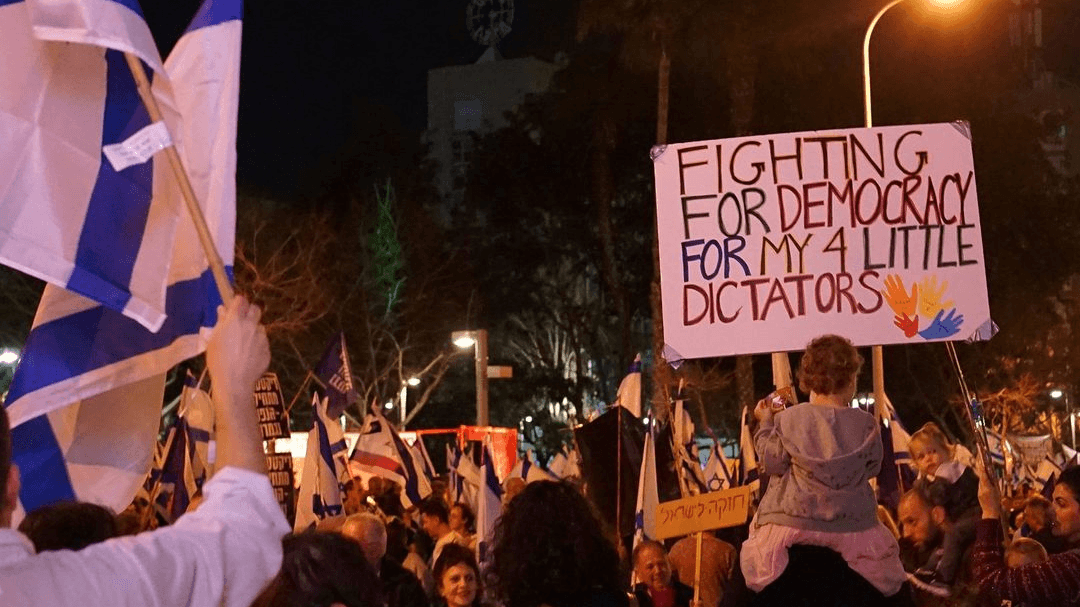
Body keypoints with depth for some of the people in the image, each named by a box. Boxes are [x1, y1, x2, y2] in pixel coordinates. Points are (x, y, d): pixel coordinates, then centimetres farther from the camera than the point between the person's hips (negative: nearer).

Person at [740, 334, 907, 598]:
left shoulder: (788, 420, -11)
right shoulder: (865, 424, -6)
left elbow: (773, 462, -4)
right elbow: (872, 467, 4)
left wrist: (765, 423, 9)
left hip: (793, 522, -1)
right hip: (851, 525, 1)